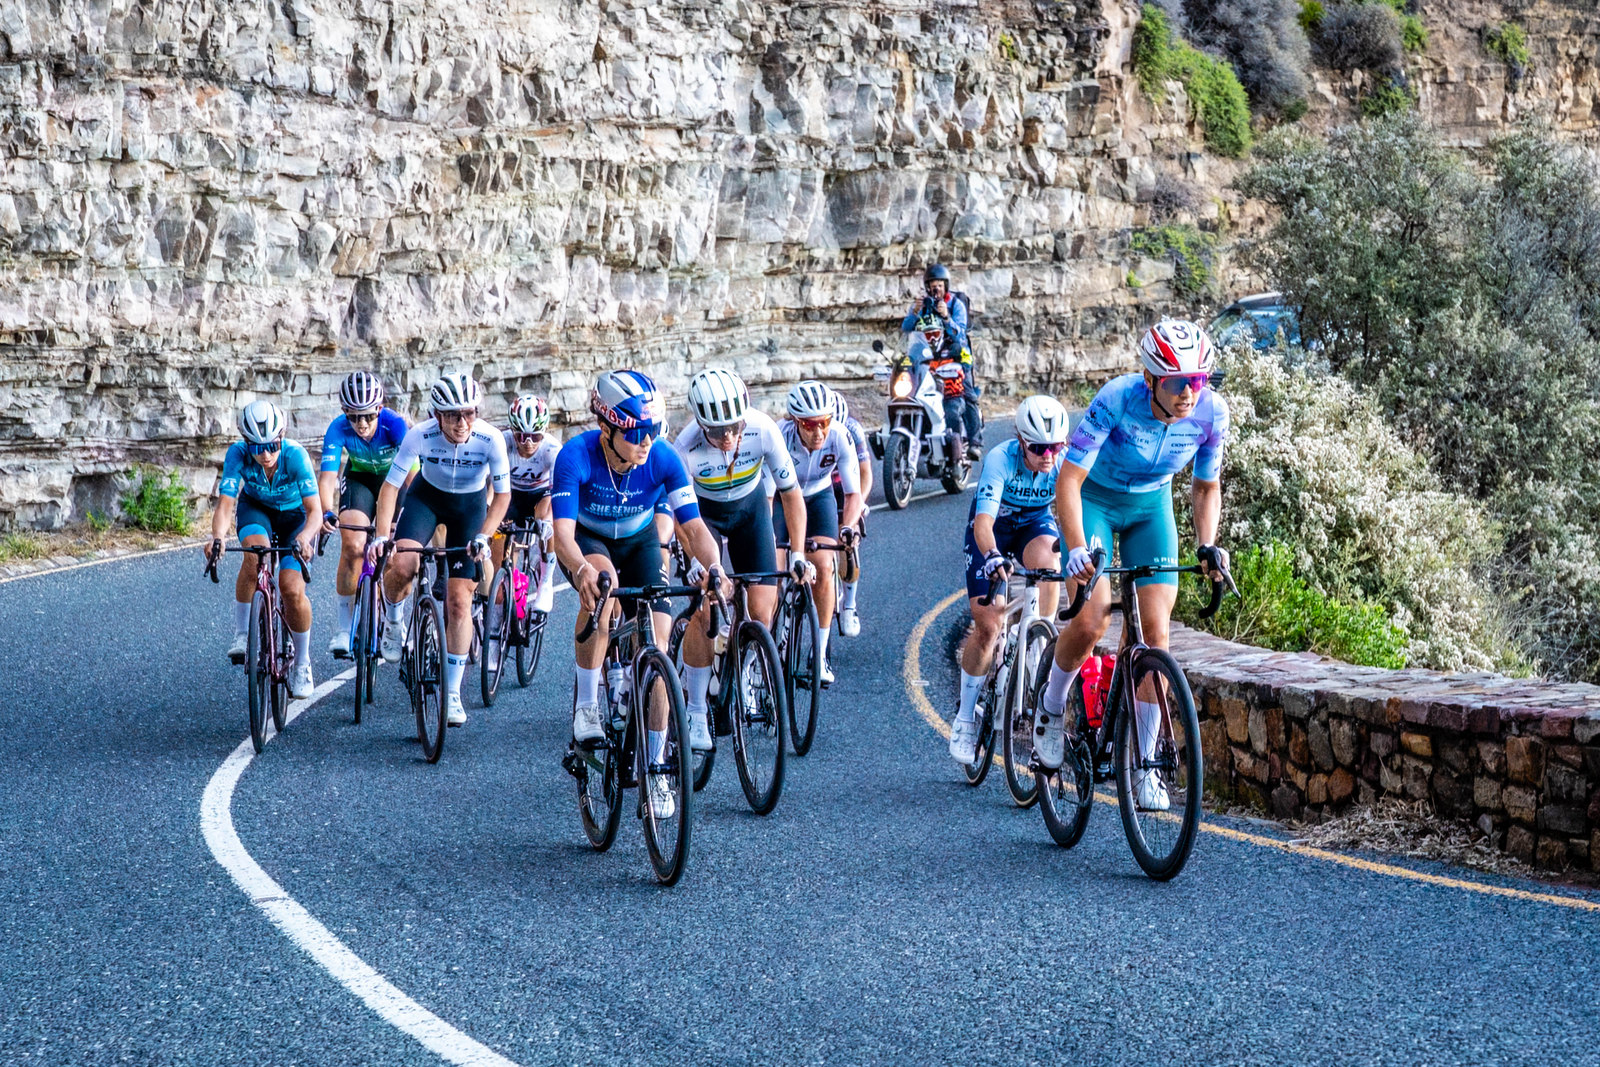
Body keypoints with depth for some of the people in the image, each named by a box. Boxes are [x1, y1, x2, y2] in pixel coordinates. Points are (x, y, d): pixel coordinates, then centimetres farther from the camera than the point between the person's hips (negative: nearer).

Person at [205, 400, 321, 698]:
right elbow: (225, 504, -34)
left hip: (294, 515, -1)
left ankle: (301, 664, 6)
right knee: (255, 554, -34)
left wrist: (305, 537, -58)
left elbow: (315, 510, -37)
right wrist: (217, 538, -54)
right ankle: (242, 634, -18)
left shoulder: (295, 455, -33)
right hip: (256, 509, 1)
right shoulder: (238, 454, -29)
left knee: (292, 589, -17)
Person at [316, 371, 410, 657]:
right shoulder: (338, 429, -28)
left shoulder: (395, 424, -33)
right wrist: (327, 513, -53)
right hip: (359, 477, 1)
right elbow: (327, 476, -35)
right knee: (352, 546, -19)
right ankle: (344, 625, -10)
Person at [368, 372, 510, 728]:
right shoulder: (420, 435, -29)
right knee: (402, 566, -29)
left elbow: (502, 494, -18)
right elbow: (391, 485, -22)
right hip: (428, 496, 0)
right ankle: (394, 624, 6)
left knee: (459, 599, -7)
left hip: (471, 505, 0)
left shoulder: (491, 439, -28)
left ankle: (453, 694, 3)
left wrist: (483, 536, -32)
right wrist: (381, 535, -34)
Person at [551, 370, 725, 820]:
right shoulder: (576, 456, -33)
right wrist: (581, 569, -62)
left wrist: (714, 568, -48)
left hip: (639, 542, 2)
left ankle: (656, 770, -2)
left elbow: (694, 526, -28)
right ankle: (586, 705, -23)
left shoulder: (664, 459, -26)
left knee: (657, 646, -12)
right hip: (587, 541, -2)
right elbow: (563, 531, -41)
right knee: (602, 586, -38)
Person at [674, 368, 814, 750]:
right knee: (706, 610, -16)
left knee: (763, 611, -9)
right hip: (703, 510, -2)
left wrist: (797, 554, -21)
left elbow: (791, 493, -18)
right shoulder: (687, 448, -34)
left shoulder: (763, 431, -30)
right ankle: (695, 712, -5)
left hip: (750, 507, 2)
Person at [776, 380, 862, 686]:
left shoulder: (840, 438, -28)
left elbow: (853, 492, -23)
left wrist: (847, 526, -40)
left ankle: (820, 655, -6)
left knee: (823, 568, -16)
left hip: (818, 497, 1)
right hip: (780, 497, -1)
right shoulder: (779, 437, -34)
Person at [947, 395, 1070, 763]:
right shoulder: (1000, 460, -34)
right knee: (988, 624, -9)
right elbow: (983, 521, -43)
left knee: (1047, 560, -36)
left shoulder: (1066, 462, -26)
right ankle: (966, 716, 6)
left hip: (1036, 522, 2)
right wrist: (992, 556, -63)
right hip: (994, 527, -2)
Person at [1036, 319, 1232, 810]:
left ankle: (1144, 766, -1)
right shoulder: (1116, 401, -33)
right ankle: (1050, 711, 10)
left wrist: (1208, 545, -20)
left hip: (1151, 506, 3)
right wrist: (1077, 548, -44)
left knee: (1155, 631, -9)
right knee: (1091, 623, -20)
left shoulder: (1211, 413, -21)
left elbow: (1206, 487, -4)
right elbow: (1068, 481, -31)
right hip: (1094, 499, -3)